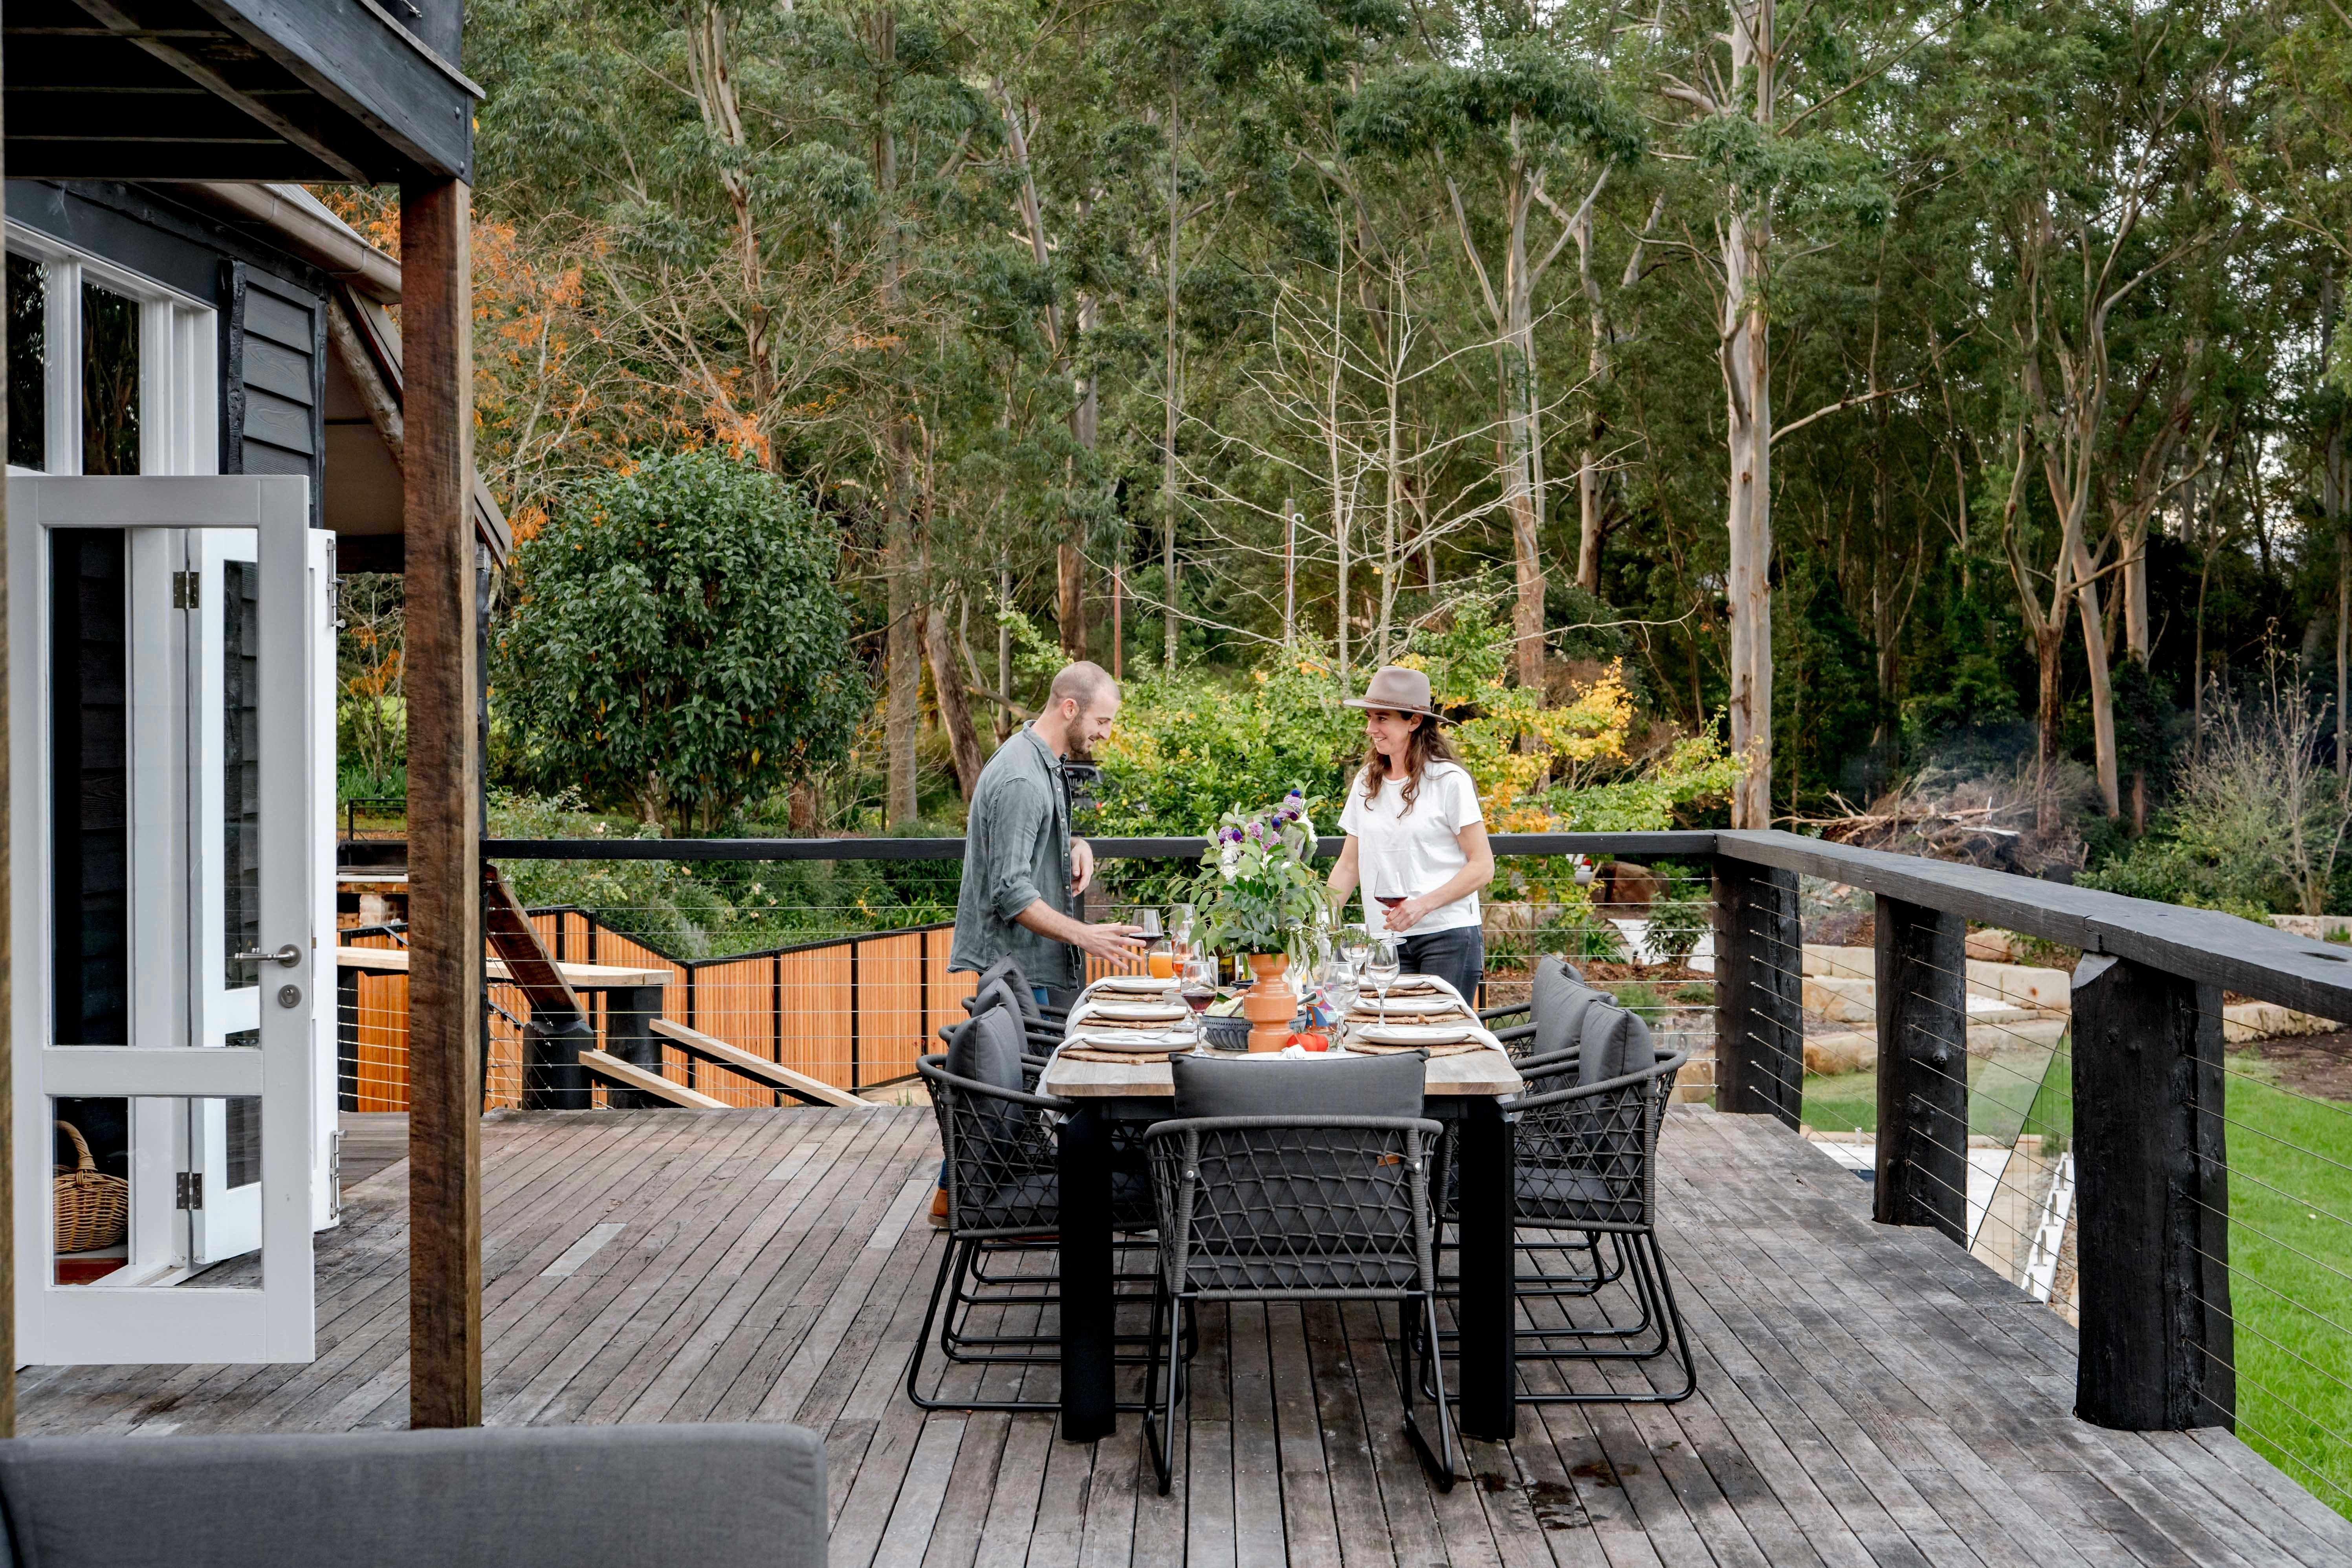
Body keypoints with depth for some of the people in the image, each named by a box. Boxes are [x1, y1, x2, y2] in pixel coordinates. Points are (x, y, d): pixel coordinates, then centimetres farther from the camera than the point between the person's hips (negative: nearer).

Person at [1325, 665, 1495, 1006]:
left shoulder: (1449, 781, -5)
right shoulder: (1365, 785, 11)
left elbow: (1483, 866, -6)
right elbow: (1349, 866, 14)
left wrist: (1423, 905, -17)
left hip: (1447, 937, -4)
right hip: (1387, 941, 4)